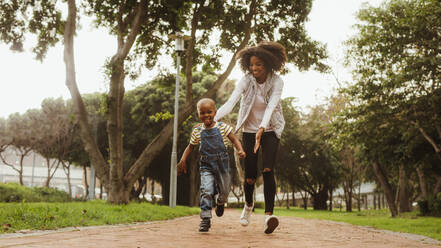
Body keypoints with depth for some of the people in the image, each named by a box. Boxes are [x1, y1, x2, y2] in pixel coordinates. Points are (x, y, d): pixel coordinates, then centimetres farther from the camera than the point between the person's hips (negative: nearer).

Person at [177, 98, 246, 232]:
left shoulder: (222, 127, -2)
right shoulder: (197, 131, 1)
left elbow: (234, 139, -2)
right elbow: (190, 146, 11)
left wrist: (240, 150, -21)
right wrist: (183, 160, -1)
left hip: (222, 164, 1)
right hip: (206, 166, 0)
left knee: (224, 190, 10)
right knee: (206, 191, -15)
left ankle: (220, 203, 46)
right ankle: (205, 218, -9)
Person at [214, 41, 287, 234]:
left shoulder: (276, 82, -14)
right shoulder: (246, 81, -13)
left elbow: (271, 106, -28)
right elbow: (230, 102, -25)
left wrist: (262, 129, -44)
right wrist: (212, 119, -42)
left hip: (270, 130, -1)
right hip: (249, 131, 1)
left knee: (268, 170, -20)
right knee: (250, 176, 0)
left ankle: (269, 215, -23)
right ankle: (248, 205, 32)